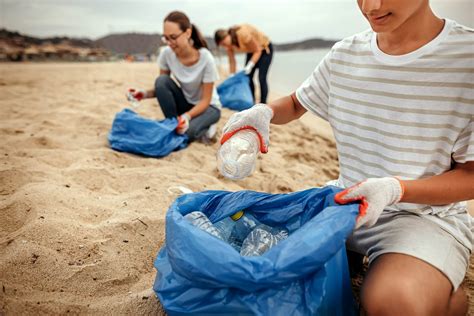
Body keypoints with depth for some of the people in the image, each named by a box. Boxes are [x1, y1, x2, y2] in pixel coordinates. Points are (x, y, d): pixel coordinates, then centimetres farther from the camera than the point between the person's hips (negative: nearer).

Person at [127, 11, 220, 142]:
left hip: (208, 106, -4)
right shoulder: (166, 54, -16)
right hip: (185, 102, 4)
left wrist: (187, 116, -39)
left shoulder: (206, 59, -27)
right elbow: (161, 87, -6)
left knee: (187, 131, -34)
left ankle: (204, 126, 0)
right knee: (161, 81, -24)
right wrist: (145, 94, -26)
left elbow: (205, 100, -22)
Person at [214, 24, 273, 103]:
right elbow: (232, 61, -6)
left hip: (264, 49, -7)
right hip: (252, 51, 7)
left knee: (261, 78, -15)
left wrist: (250, 65, -36)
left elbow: (258, 50, -26)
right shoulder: (229, 43, -14)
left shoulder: (243, 34, -36)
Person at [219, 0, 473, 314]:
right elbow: (295, 105, 16)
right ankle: (351, 253, 11)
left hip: (425, 212, -4)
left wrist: (395, 189, -29)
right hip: (346, 196, 5)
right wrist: (264, 111, -8)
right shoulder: (344, 55, 0)